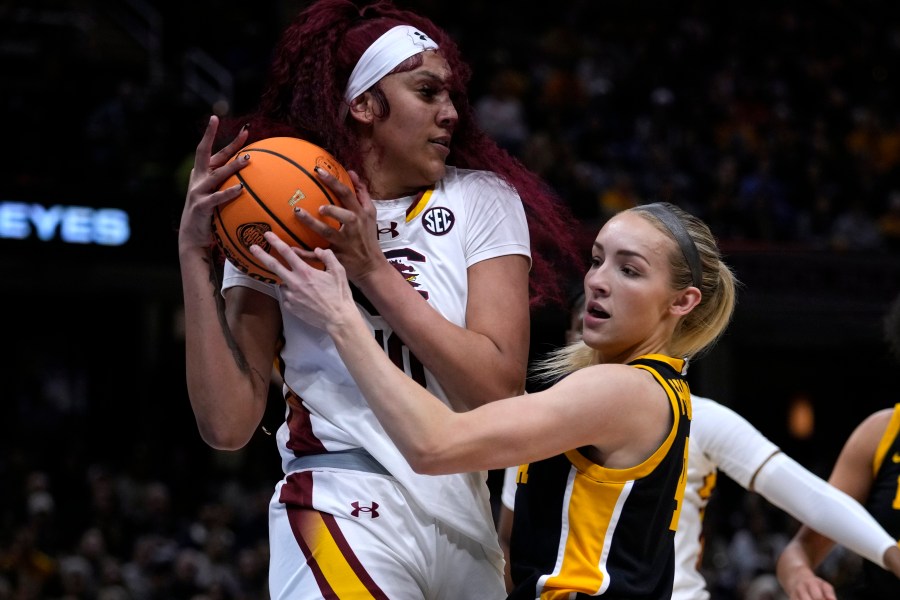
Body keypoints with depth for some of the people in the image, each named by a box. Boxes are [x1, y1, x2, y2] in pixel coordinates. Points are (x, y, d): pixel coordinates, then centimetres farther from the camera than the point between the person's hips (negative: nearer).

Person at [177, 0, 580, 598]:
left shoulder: (482, 201, 2)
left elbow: (499, 391, -9)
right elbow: (229, 424, -6)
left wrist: (373, 270, -14)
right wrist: (195, 256, -10)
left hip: (466, 517, 2)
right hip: (344, 511, -2)